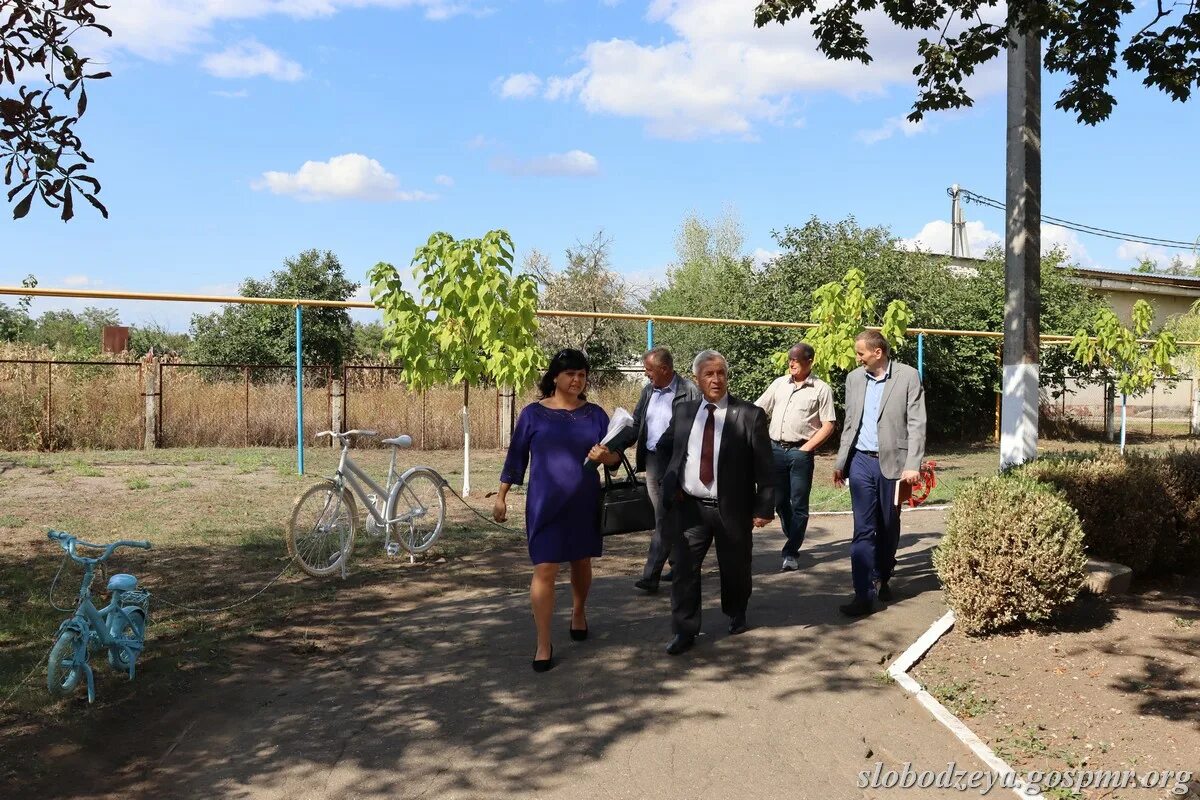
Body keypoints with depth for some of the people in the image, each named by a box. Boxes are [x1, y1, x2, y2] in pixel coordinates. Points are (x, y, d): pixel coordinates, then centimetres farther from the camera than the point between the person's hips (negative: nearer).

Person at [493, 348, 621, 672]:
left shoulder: (595, 414, 3)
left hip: (584, 503, 3)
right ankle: (544, 644, 1)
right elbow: (516, 456, 3)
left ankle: (578, 612, 45)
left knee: (581, 562, 17)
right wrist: (501, 496, 3)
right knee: (545, 569, -6)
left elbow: (616, 456, 2)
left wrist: (604, 456, -21)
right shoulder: (533, 413, -2)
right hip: (545, 504, -3)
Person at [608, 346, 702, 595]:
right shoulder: (648, 390, 11)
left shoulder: (690, 392, -11)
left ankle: (651, 576, -6)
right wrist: (611, 447, 1)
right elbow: (635, 425, 12)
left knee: (664, 519, -7)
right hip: (652, 460, 7)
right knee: (668, 518, 15)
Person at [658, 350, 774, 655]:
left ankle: (736, 615, 39)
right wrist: (670, 489, 0)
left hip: (732, 509, -2)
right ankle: (685, 631, 12)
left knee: (735, 568, 13)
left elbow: (764, 466, -7)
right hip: (691, 507, 3)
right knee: (684, 569, 1)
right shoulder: (683, 411, 5)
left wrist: (764, 507, -10)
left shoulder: (749, 415, -7)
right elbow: (669, 452, 14)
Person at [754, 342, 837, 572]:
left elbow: (828, 425, -4)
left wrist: (806, 448, -10)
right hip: (775, 449, 4)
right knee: (780, 501, 11)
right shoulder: (779, 383, 12)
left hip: (800, 452, -4)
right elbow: (757, 411, 13)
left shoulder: (821, 389, -1)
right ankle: (793, 539, 30)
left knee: (799, 505, -1)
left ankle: (791, 552, 5)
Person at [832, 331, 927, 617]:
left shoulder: (908, 376, -4)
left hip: (893, 462, -2)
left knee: (889, 527, 11)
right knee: (863, 529, -3)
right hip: (861, 462, 3)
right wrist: (840, 462, 12)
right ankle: (864, 594, -3)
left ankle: (882, 579, 32)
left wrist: (913, 465, -14)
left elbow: (916, 424, -7)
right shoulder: (854, 378, 9)